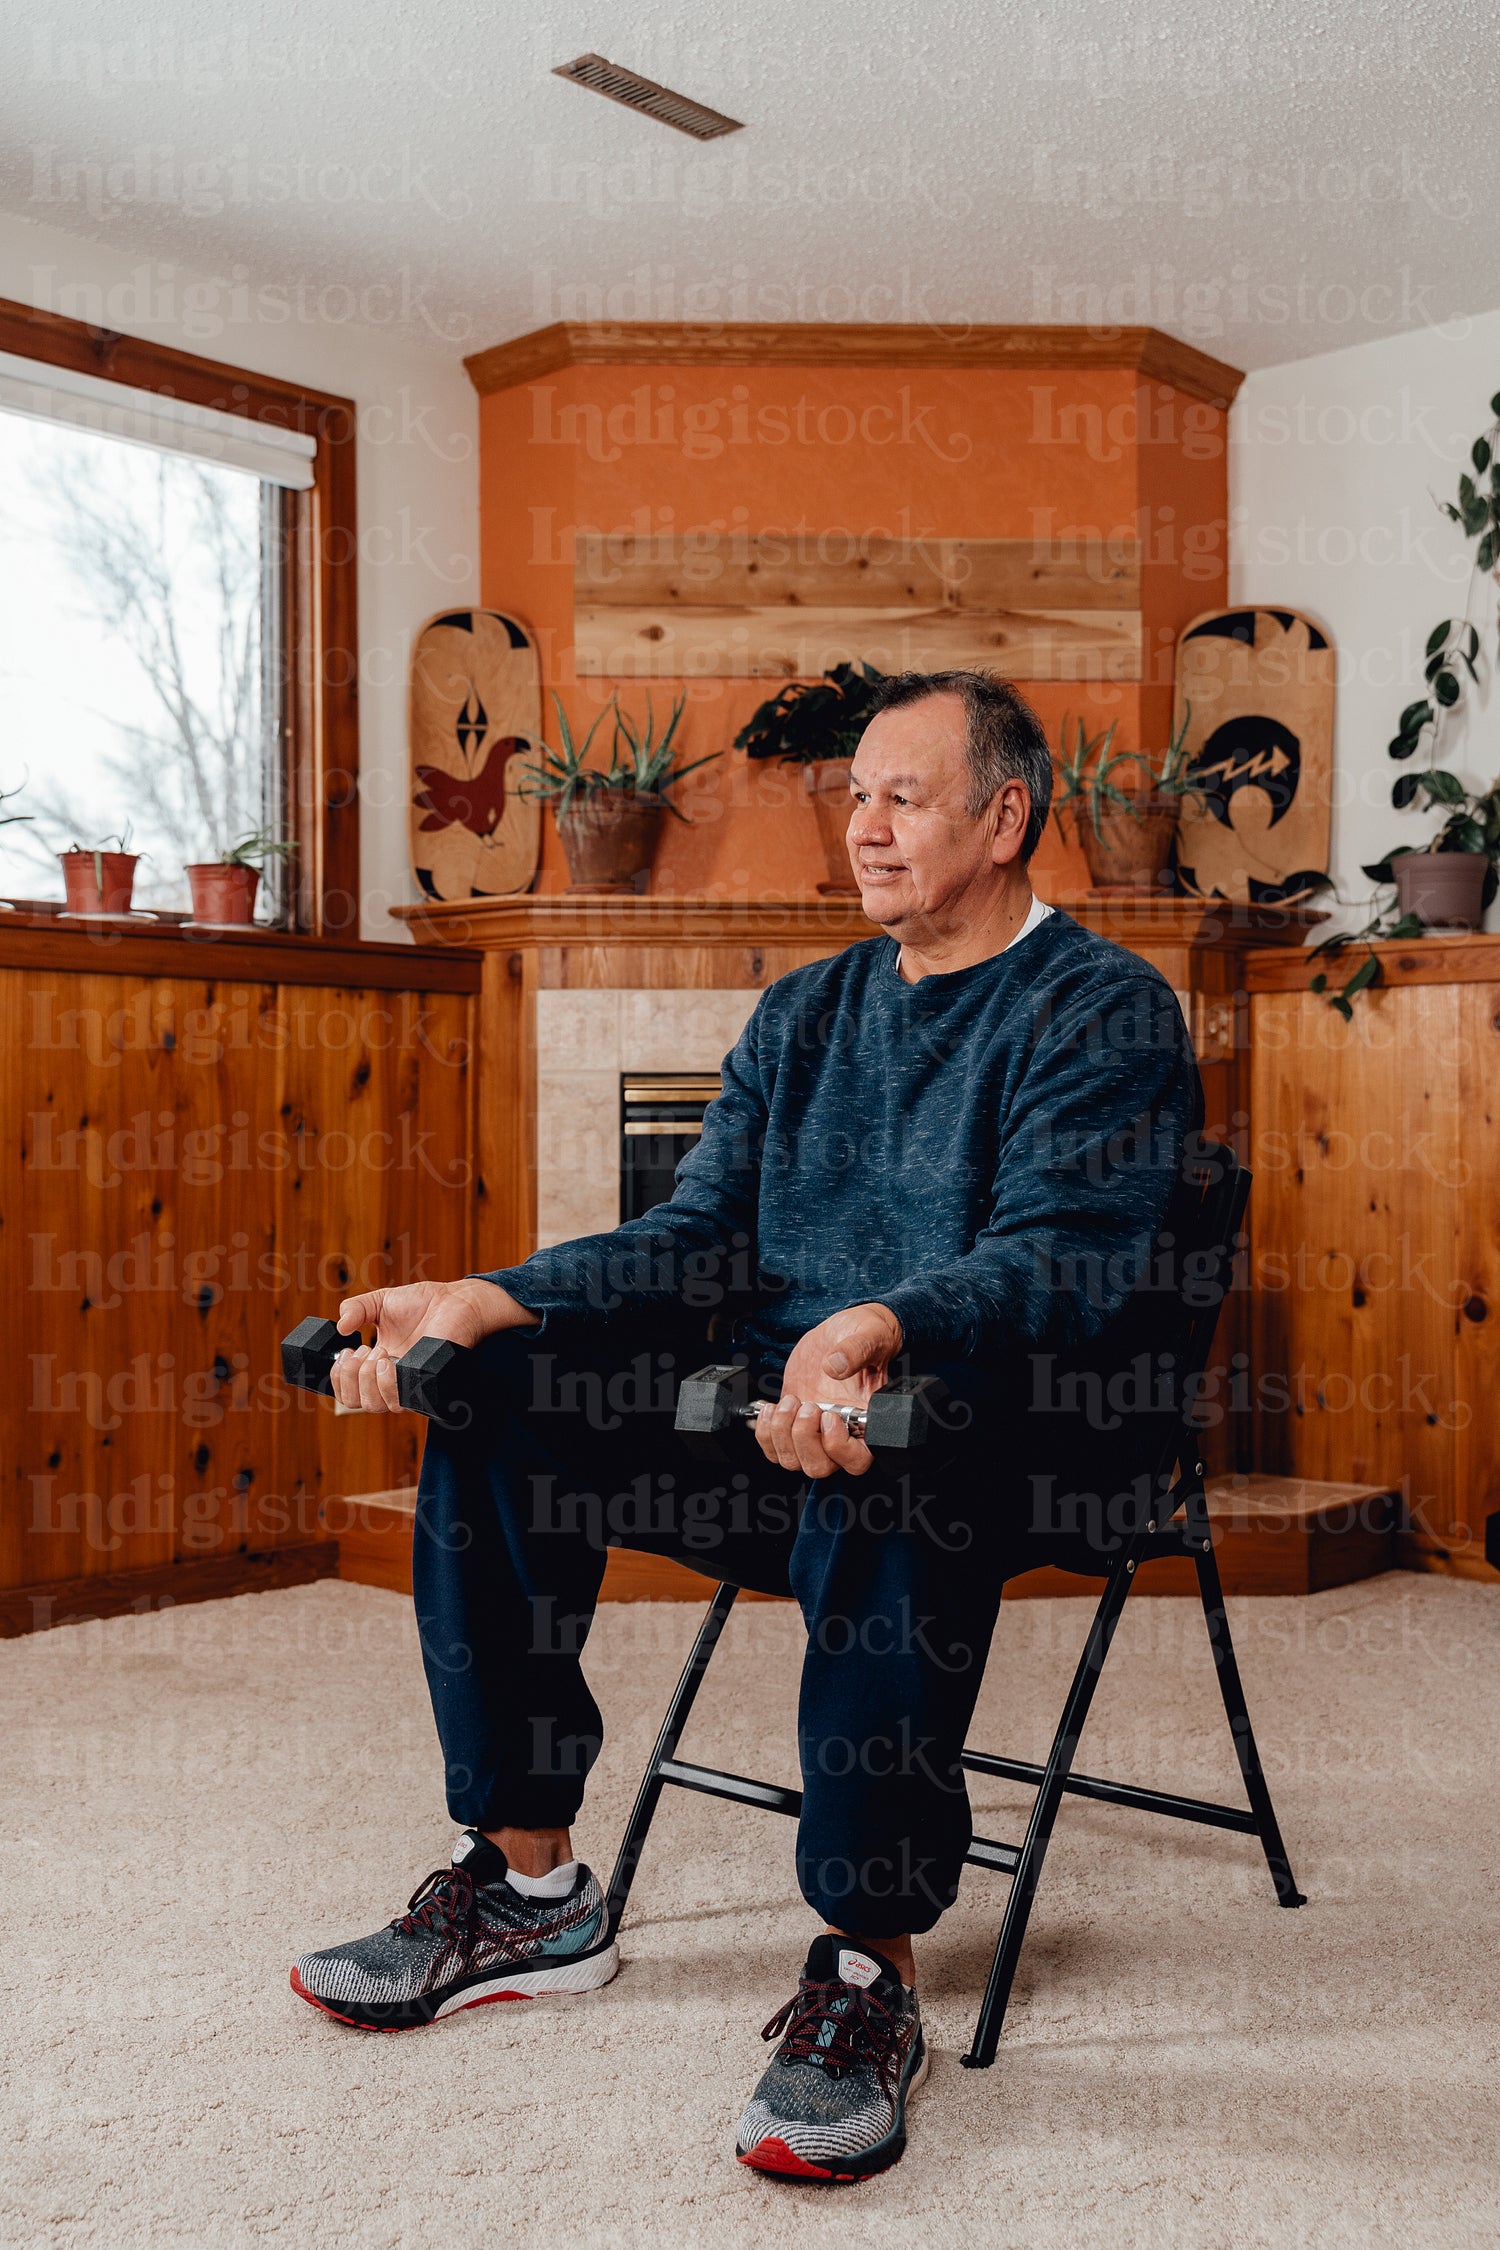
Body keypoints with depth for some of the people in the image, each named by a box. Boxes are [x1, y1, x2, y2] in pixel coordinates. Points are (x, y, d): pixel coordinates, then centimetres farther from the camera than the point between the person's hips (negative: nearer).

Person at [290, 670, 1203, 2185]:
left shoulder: (1103, 1011, -3)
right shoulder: (804, 1013, 17)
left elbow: (1059, 1254, -19)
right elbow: (699, 1236, 10)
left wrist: (875, 1331, -41)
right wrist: (482, 1300, -7)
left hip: (1001, 1439, -6)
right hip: (781, 1429, 7)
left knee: (885, 1456, -39)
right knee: (499, 1394, -12)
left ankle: (867, 1973, -25)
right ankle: (526, 1890, -3)